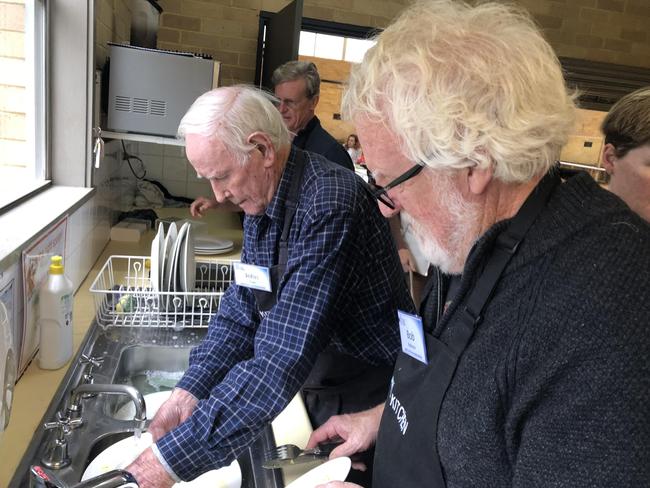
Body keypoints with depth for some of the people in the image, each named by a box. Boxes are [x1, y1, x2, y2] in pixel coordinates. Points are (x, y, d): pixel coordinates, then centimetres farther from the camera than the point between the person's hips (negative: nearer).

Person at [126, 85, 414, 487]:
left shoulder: (330, 207, -31)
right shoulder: (262, 198, -2)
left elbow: (282, 362, -35)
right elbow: (240, 312, 2)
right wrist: (188, 394, -11)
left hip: (368, 407, -7)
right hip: (317, 390, 7)